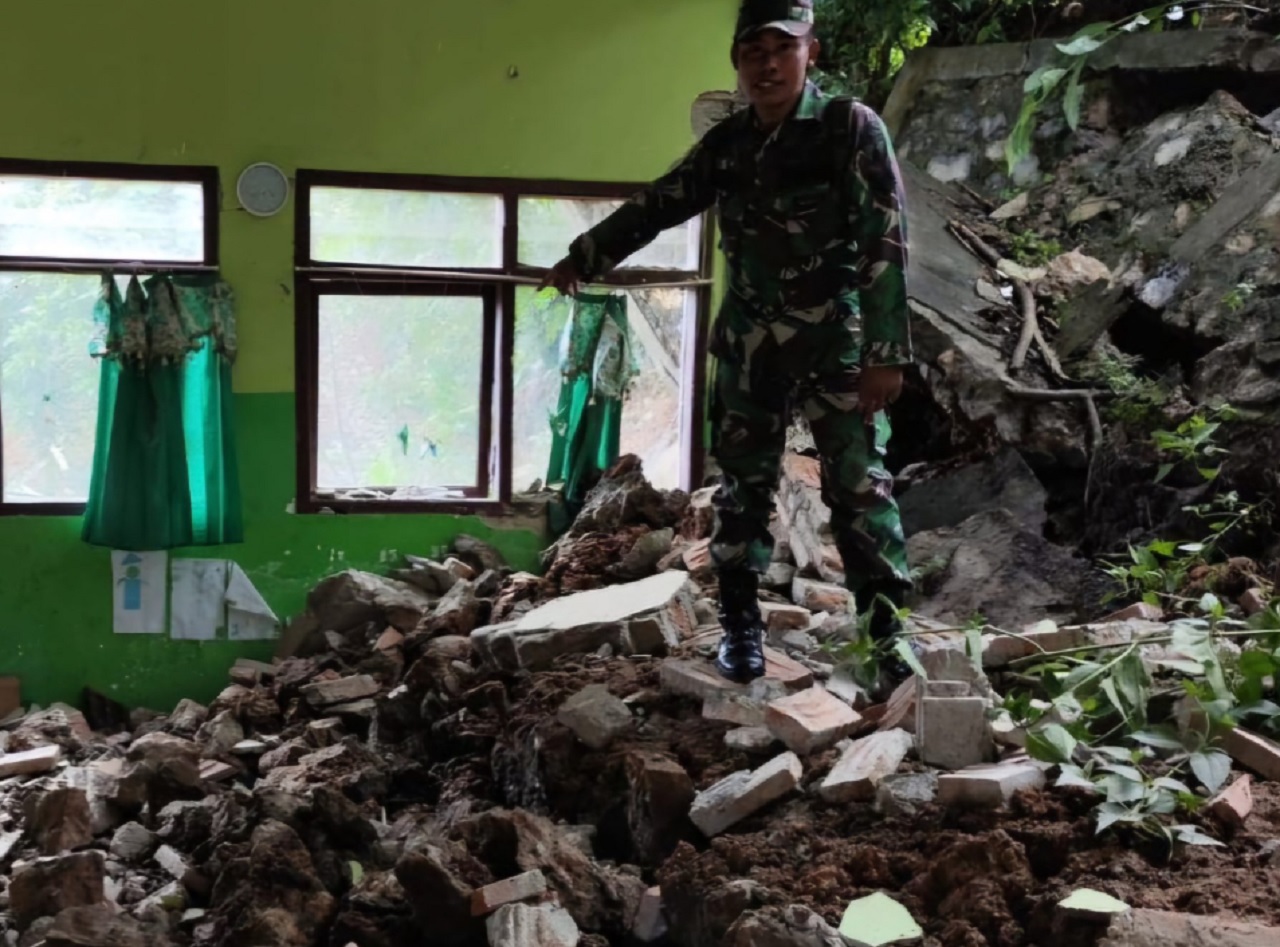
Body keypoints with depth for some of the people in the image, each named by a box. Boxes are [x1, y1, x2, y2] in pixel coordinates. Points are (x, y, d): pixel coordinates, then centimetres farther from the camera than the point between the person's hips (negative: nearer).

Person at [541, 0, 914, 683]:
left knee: (859, 485, -2)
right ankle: (741, 624, 17)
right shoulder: (726, 144, 6)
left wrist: (885, 353, -18)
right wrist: (582, 258, 26)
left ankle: (887, 629, 6)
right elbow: (655, 205, 19)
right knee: (743, 484, 7)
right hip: (748, 347, 5)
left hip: (834, 344, -4)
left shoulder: (852, 129, -8)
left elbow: (885, 244, -13)